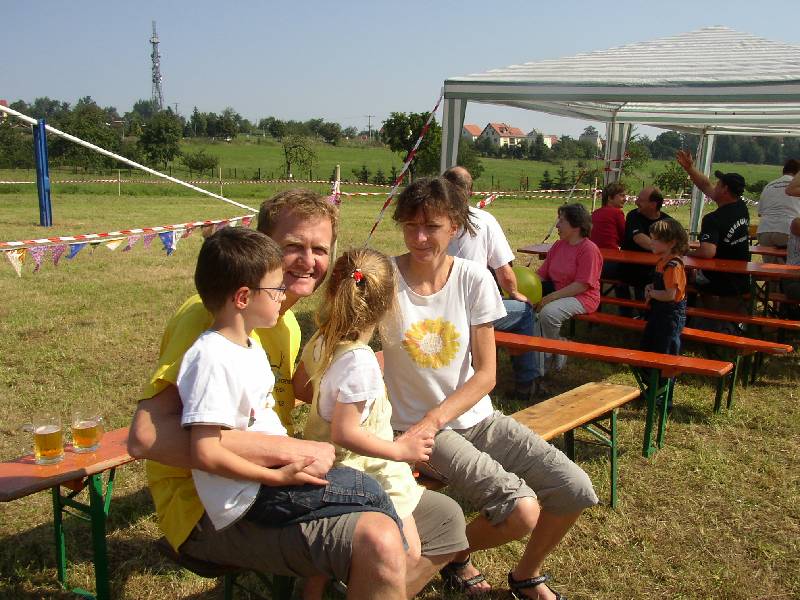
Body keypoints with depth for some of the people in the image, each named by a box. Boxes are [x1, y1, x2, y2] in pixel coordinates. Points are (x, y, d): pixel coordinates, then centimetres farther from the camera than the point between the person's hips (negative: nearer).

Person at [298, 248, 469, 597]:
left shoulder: (321, 342, 3)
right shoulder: (359, 361, -24)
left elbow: (300, 388, 20)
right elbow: (345, 432, -26)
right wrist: (400, 450, -18)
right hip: (364, 478, -10)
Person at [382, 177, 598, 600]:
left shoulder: (474, 280, -5)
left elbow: (486, 374, -5)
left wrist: (433, 420, -18)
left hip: (474, 416, 4)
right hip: (419, 427, -4)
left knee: (575, 491, -6)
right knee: (521, 510, -22)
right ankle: (456, 554, 13)